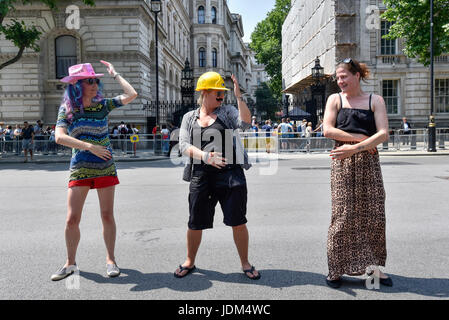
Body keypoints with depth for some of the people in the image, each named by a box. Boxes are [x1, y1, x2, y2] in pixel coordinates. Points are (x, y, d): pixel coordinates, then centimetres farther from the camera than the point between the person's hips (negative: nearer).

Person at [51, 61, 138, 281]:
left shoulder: (102, 105, 2)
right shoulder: (67, 110, -2)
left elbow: (131, 95, -5)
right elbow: (59, 137, -17)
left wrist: (114, 74, 1)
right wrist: (90, 147, -24)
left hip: (105, 168, 1)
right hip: (79, 170, 0)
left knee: (107, 216, 4)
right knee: (72, 219, 1)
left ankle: (110, 260, 19)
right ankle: (70, 263, 20)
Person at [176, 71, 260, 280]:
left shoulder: (227, 111, 9)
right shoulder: (189, 117, 12)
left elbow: (245, 123, -10)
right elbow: (184, 145, 1)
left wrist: (238, 96, -13)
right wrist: (204, 156, -15)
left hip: (230, 173, -1)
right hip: (201, 176, 1)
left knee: (238, 221, 2)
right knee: (195, 223, 8)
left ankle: (245, 263, 20)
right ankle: (190, 261, 30)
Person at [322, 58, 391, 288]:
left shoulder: (375, 100, 8)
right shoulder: (335, 99, 8)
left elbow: (383, 134, -4)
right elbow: (328, 130, -6)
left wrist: (355, 147, -16)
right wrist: (360, 137, -10)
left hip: (369, 162, 2)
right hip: (343, 164, -1)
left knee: (374, 214, 2)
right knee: (343, 215, -3)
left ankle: (373, 266, 17)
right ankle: (336, 269, 8)